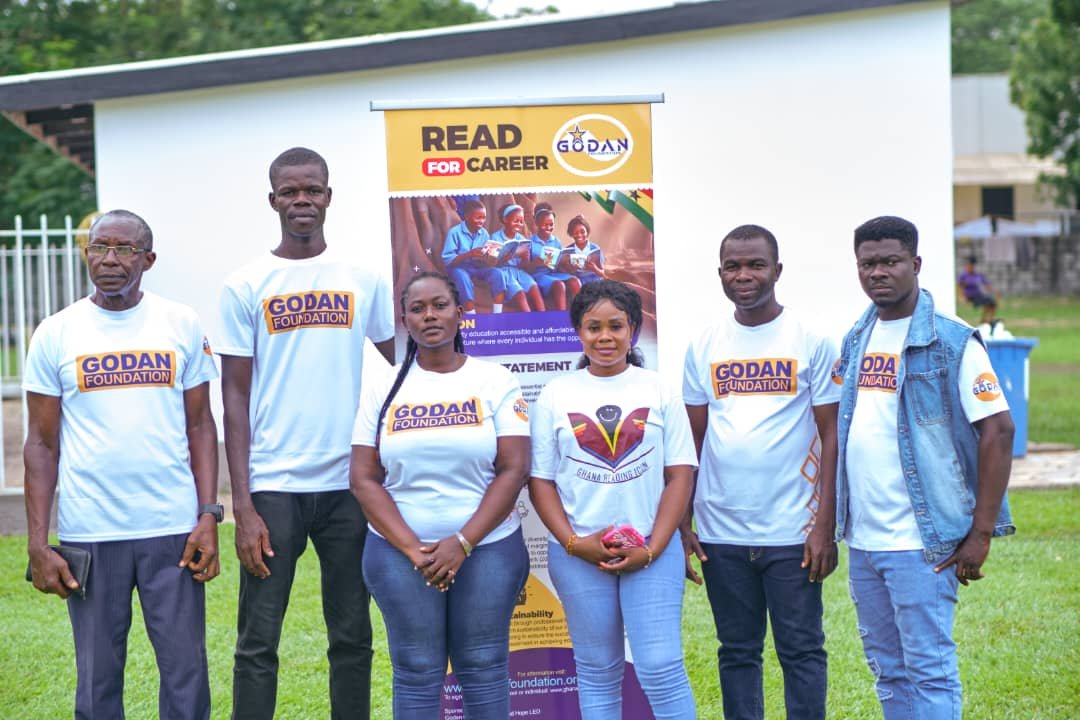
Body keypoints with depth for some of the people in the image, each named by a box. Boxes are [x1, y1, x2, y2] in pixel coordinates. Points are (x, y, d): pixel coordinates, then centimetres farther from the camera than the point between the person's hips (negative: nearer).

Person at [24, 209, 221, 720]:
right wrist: (37, 543, -2)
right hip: (88, 535, 0)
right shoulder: (55, 335, 3)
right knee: (97, 678, 6)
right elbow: (42, 443, 4)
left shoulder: (181, 325, 4)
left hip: (173, 528, 0)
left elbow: (200, 427, 7)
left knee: (186, 674, 2)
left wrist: (209, 516, -3)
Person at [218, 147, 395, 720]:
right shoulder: (246, 286, 1)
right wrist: (242, 505, -6)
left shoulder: (362, 280, 7)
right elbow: (235, 398, -1)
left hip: (348, 482, 2)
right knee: (259, 640, 0)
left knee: (352, 635, 9)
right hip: (272, 487, -2)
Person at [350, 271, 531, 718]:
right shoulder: (383, 391, 5)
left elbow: (513, 470, -5)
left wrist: (462, 543, -14)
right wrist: (412, 550, -10)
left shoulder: (496, 382, 1)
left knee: (483, 668, 3)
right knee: (416, 672, 2)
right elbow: (364, 480, 1)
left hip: (488, 548, -1)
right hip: (401, 554, 1)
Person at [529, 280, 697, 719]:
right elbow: (540, 479, 4)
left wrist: (652, 549, -9)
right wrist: (573, 543, -9)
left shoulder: (659, 391, 3)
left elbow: (680, 475, 1)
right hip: (579, 555, 1)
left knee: (660, 668, -8)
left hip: (652, 551, -1)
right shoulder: (556, 395, 5)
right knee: (597, 672, 8)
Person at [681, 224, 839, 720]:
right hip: (721, 531, 3)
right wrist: (681, 524, 4)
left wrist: (825, 526, -9)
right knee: (737, 652, 9)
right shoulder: (704, 348, 7)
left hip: (792, 531, -3)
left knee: (801, 651, 1)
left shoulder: (812, 342, -1)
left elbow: (832, 436, -2)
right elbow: (691, 440, 10)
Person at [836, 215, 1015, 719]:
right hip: (862, 540, 7)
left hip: (921, 541, -6)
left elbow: (998, 430, -11)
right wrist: (832, 521, 12)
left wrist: (980, 533, -15)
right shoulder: (854, 342, 11)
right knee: (887, 669, 13)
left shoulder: (952, 342, -8)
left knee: (929, 668, -4)